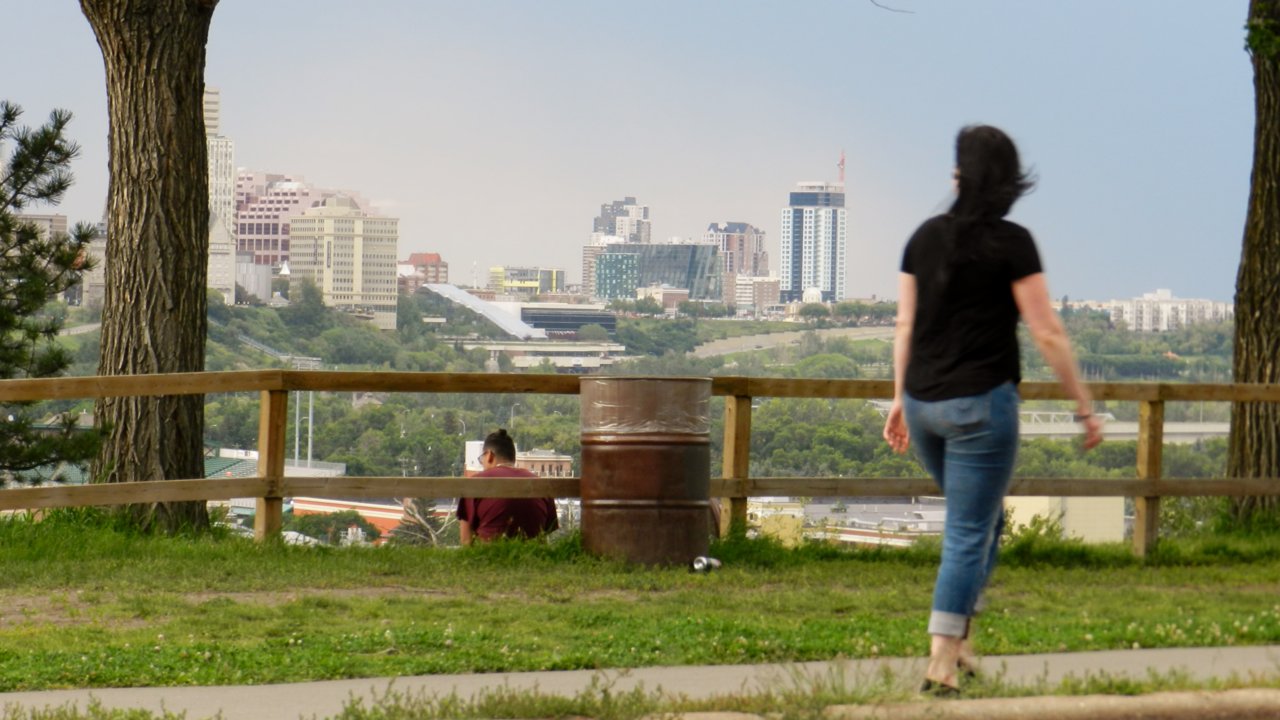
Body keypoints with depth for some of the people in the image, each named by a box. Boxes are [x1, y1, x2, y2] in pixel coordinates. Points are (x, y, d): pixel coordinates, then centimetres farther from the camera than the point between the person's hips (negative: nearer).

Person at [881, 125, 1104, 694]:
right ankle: (942, 663, -5)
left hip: (924, 404, 6)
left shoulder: (926, 237, 6)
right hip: (980, 403, -6)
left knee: (981, 519, 23)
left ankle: (959, 642, 21)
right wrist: (1085, 408, -2)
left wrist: (900, 400, 20)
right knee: (969, 534, 0)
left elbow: (905, 326, 10)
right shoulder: (1011, 244, -9)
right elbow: (1047, 334, -9)